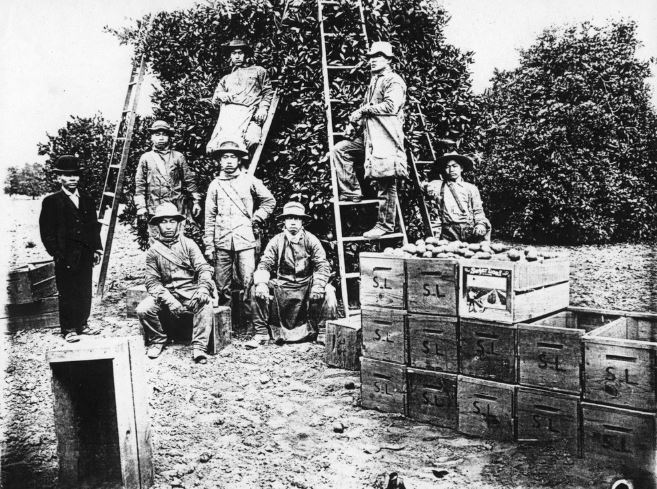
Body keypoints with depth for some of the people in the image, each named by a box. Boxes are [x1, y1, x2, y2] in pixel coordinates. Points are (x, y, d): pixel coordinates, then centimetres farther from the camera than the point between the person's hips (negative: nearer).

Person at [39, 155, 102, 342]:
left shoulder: (87, 200, 13)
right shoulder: (51, 202, -1)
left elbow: (94, 226, 16)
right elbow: (46, 232, -4)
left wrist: (97, 249, 8)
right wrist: (57, 254, -10)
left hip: (86, 256, 4)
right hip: (66, 257, -4)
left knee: (85, 292, 9)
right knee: (67, 293, 1)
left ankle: (82, 324, 20)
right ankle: (68, 329, 9)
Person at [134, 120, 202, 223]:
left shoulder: (178, 157, 13)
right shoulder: (146, 158, 12)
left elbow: (189, 180, 13)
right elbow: (139, 185, 8)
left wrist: (196, 201, 6)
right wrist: (141, 207, -1)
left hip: (177, 208, 0)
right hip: (154, 208, 0)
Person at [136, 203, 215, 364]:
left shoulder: (188, 244, 5)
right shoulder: (153, 251, 6)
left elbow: (203, 268, -4)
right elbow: (152, 281, -1)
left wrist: (203, 288, -26)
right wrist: (168, 300, -19)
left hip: (190, 291, -1)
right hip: (165, 292, 1)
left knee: (206, 304, -33)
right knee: (143, 309, -24)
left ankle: (199, 347, -24)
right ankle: (157, 340, 4)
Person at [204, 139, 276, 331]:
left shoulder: (249, 181, 6)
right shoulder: (215, 185, 9)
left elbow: (269, 200, 16)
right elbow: (209, 217, 9)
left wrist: (255, 219, 5)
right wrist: (209, 245, 4)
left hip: (245, 240, -1)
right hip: (222, 242, 1)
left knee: (247, 283, -7)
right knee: (222, 285, 3)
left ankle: (248, 320, 3)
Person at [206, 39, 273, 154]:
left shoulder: (258, 71, 28)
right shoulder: (226, 79, 37)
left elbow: (268, 93, 18)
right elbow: (215, 98, 23)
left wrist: (263, 108, -2)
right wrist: (230, 96, 1)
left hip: (249, 113, -3)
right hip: (228, 113, 3)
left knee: (250, 139, -37)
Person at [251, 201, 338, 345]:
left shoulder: (311, 240, -1)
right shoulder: (276, 241, 1)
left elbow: (323, 265, -8)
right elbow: (264, 264, -4)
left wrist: (318, 285, -26)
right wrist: (261, 283, -25)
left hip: (307, 285, -1)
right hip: (282, 286, 1)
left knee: (327, 291, -28)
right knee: (258, 290, -22)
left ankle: (323, 332, -9)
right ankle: (262, 333, -10)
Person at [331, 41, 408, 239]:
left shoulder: (394, 81, -4)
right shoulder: (374, 81, 24)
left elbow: (391, 106, -18)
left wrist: (364, 109, -10)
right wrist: (354, 122, 9)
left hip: (386, 136, -9)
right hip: (369, 135, 9)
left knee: (386, 182, -7)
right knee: (340, 149, 2)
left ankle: (385, 225, -1)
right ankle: (352, 192, 4)